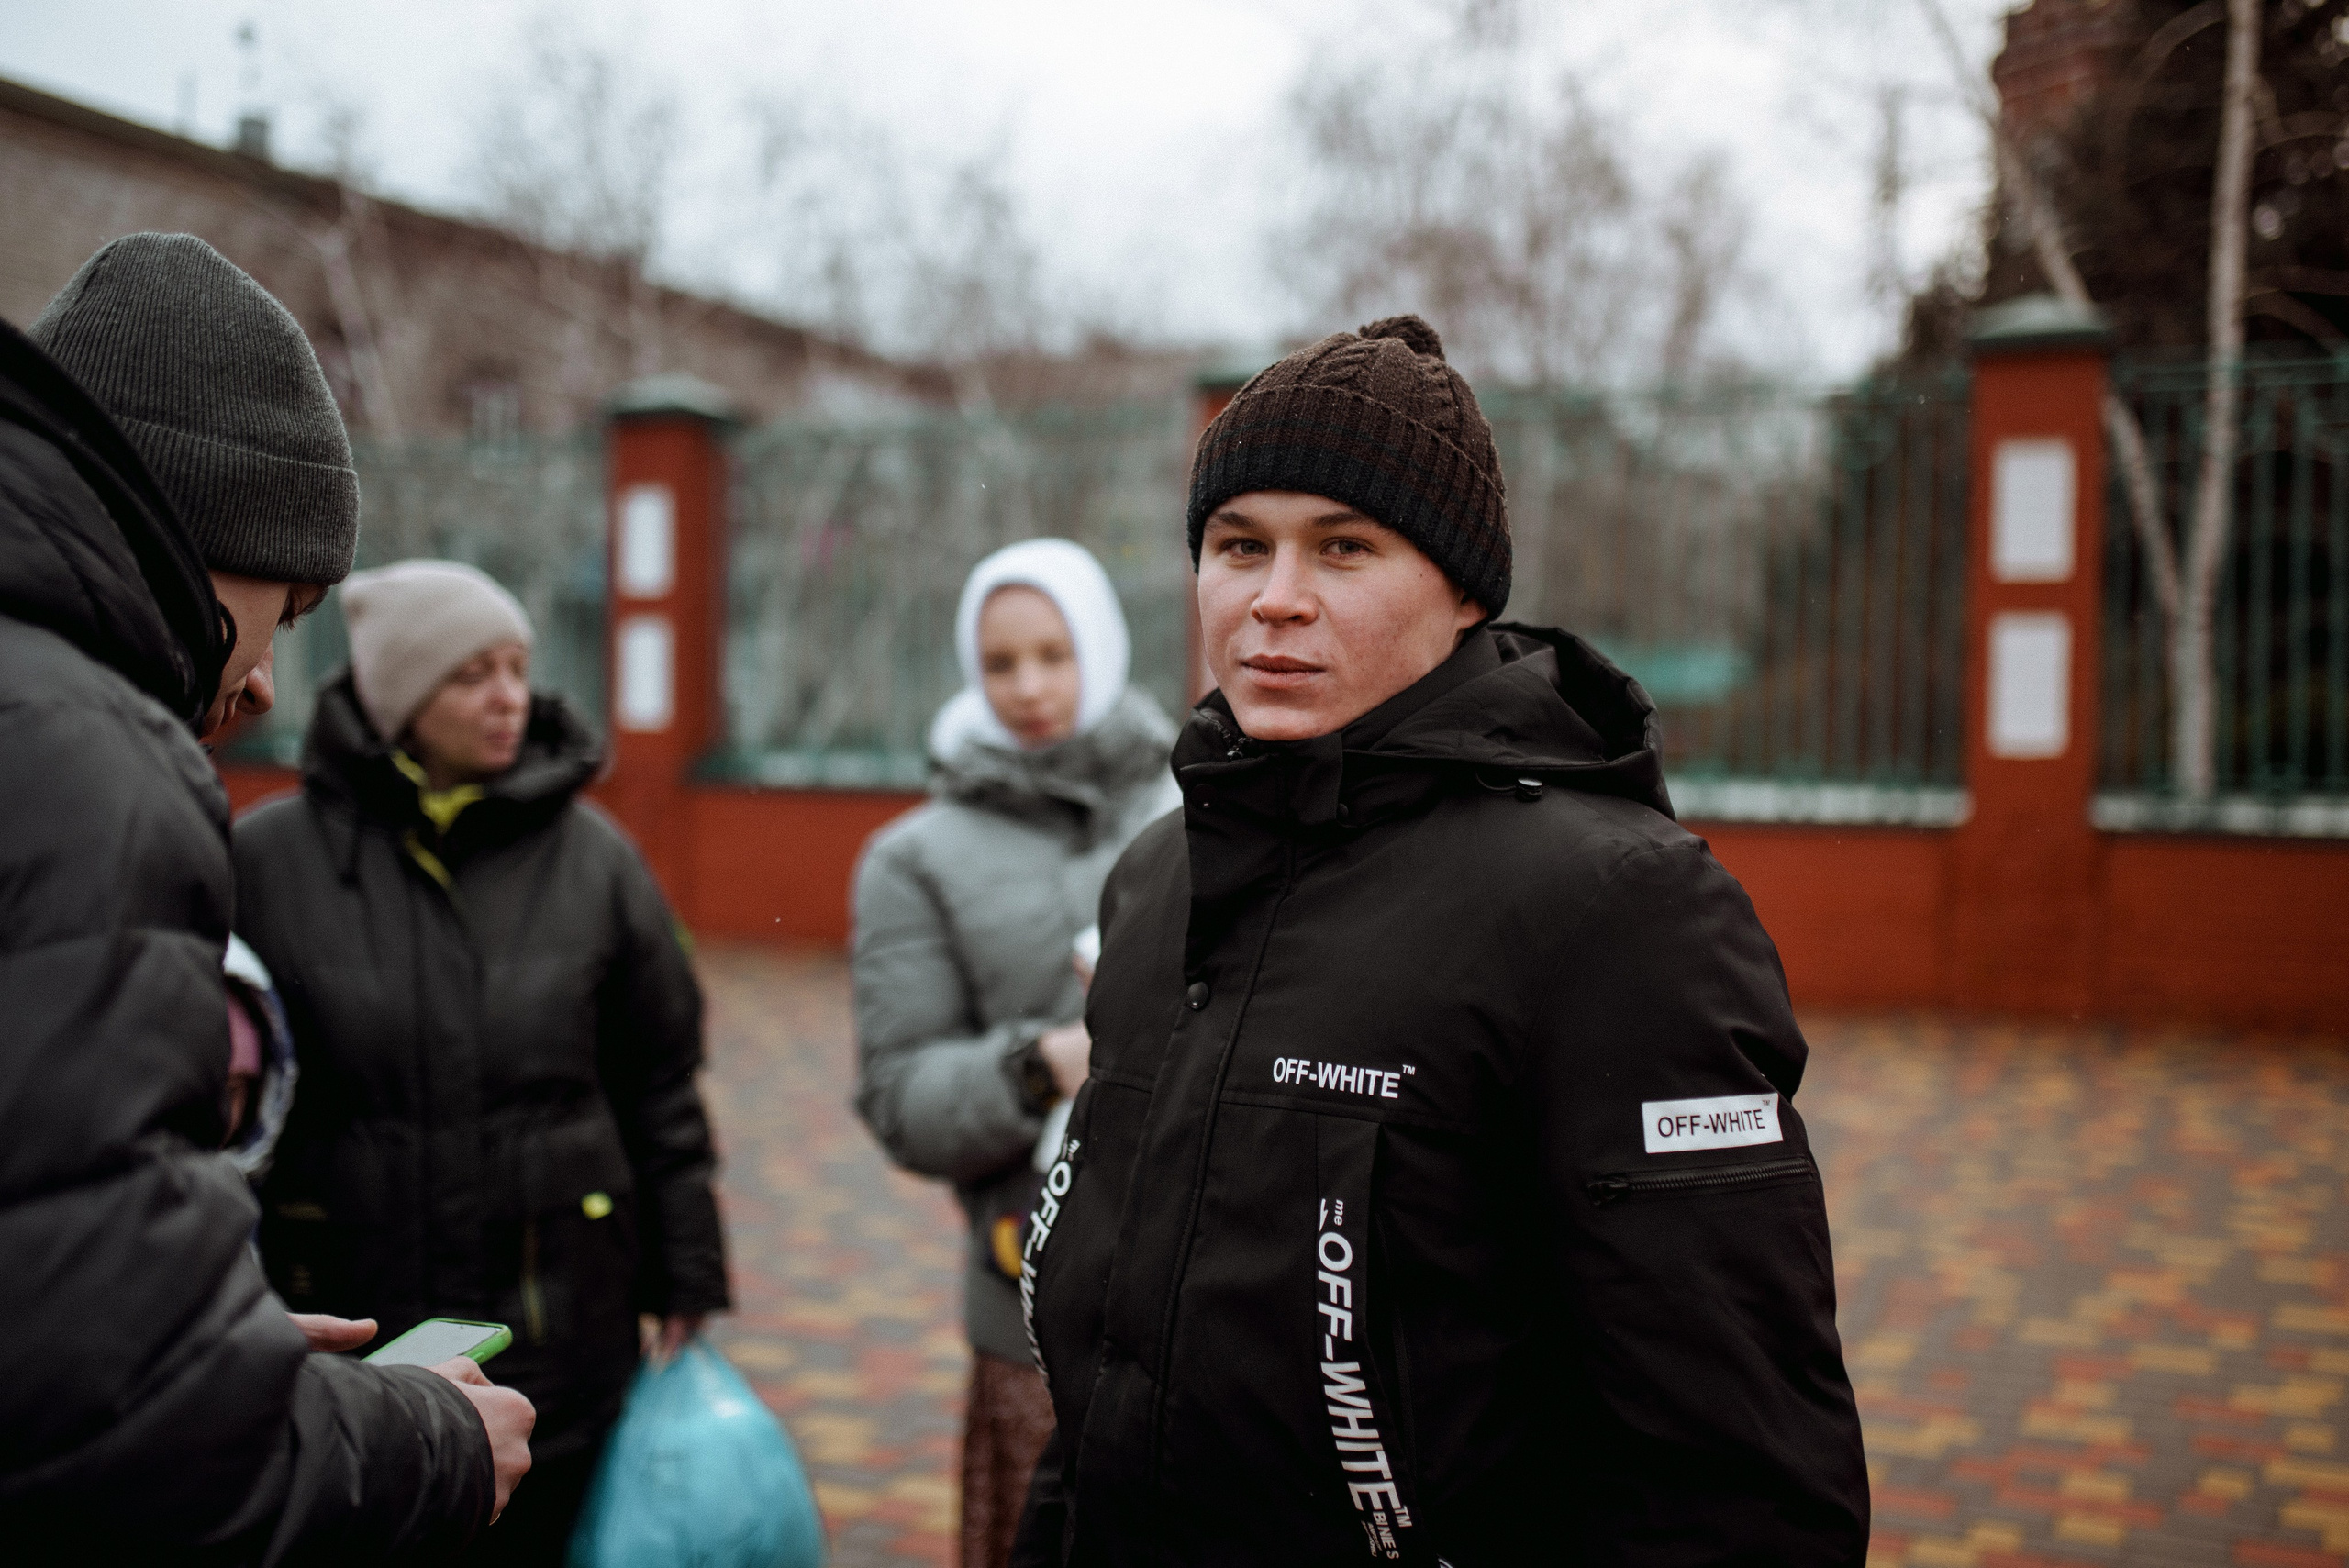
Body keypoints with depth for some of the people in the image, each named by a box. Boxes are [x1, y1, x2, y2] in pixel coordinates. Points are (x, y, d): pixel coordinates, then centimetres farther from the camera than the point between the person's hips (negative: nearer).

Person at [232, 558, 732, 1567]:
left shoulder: (592, 859, 0)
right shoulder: (267, 859, -4)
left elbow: (659, 1087, 5)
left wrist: (685, 1283, 5)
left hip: (557, 1335, 1)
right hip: (336, 1324, -1)